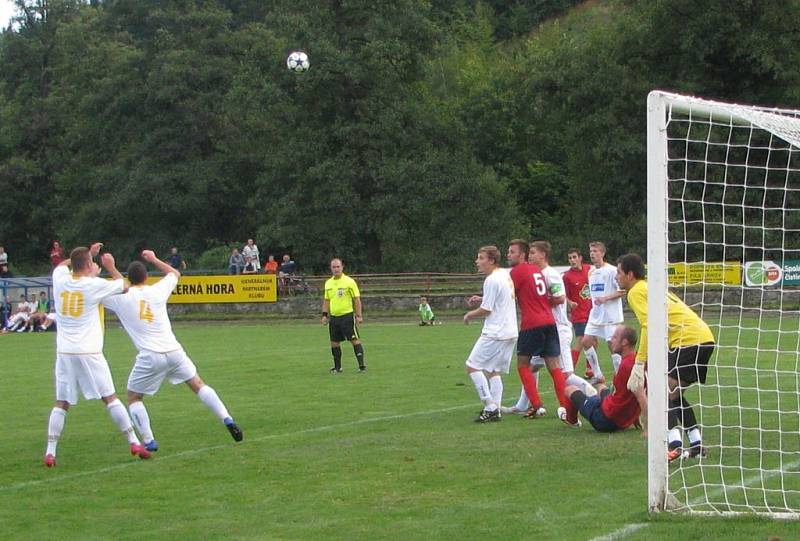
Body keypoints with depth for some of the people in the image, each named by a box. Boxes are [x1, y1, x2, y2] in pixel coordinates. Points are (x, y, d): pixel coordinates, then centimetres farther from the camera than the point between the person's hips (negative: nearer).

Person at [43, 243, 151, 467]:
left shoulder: (60, 280, 3)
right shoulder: (95, 284, -7)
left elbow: (62, 264, 29)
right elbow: (124, 287, 10)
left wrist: (86, 254, 33)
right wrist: (111, 268, 23)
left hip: (64, 353, 3)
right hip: (89, 352, -3)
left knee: (61, 403, 7)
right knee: (110, 398, 4)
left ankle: (50, 452, -1)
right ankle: (134, 443, 6)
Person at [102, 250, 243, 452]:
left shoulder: (122, 298, -2)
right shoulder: (157, 291, 7)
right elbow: (175, 273, 28)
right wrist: (154, 259, 38)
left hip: (150, 357, -3)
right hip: (173, 351, 3)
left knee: (133, 397, 13)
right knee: (198, 385, 15)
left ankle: (149, 441, 3)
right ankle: (228, 421, 6)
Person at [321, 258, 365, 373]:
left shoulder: (349, 282, -6)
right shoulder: (328, 283, 10)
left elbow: (357, 299, -6)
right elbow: (326, 300, 18)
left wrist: (359, 315, -11)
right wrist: (325, 315, 9)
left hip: (347, 315, -5)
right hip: (333, 317, 5)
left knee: (355, 340, -8)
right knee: (334, 343, 7)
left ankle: (361, 365, -7)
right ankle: (337, 367, 17)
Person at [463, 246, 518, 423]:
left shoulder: (491, 280, -15)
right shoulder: (505, 275, 12)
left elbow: (486, 310, -13)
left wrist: (470, 314, 5)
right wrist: (482, 299, 19)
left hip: (495, 333, -9)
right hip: (510, 333, 9)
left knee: (472, 366, -3)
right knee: (494, 371, 11)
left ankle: (490, 407, -8)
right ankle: (495, 411, 5)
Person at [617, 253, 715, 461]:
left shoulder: (636, 292, -3)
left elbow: (649, 326, -16)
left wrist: (639, 364, -19)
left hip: (688, 339, -9)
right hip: (704, 337, 9)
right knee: (674, 394, 20)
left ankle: (674, 443, -30)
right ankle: (696, 444, 18)